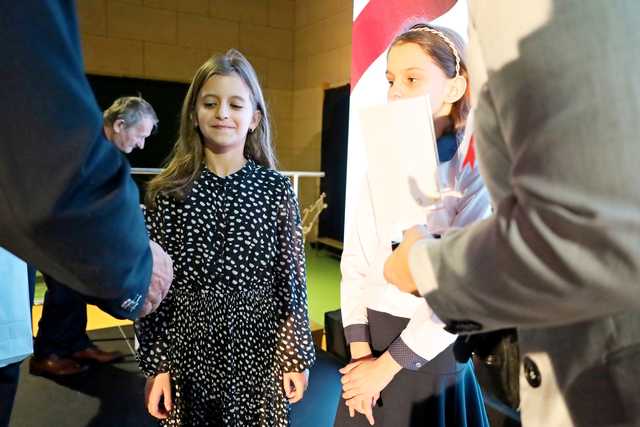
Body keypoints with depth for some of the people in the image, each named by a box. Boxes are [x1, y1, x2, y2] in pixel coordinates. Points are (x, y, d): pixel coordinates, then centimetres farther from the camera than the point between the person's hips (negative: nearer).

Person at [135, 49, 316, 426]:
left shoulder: (276, 189, -5)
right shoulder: (168, 192, -5)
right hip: (188, 350, 1)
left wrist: (296, 355, 0)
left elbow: (291, 280, -3)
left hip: (258, 351, 0)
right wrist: (156, 364, -2)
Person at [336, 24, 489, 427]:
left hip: (431, 356, -4)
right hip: (372, 350, 5)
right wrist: (360, 351, -8)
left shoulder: (477, 171, -12)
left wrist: (386, 366, -14)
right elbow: (355, 262, 0)